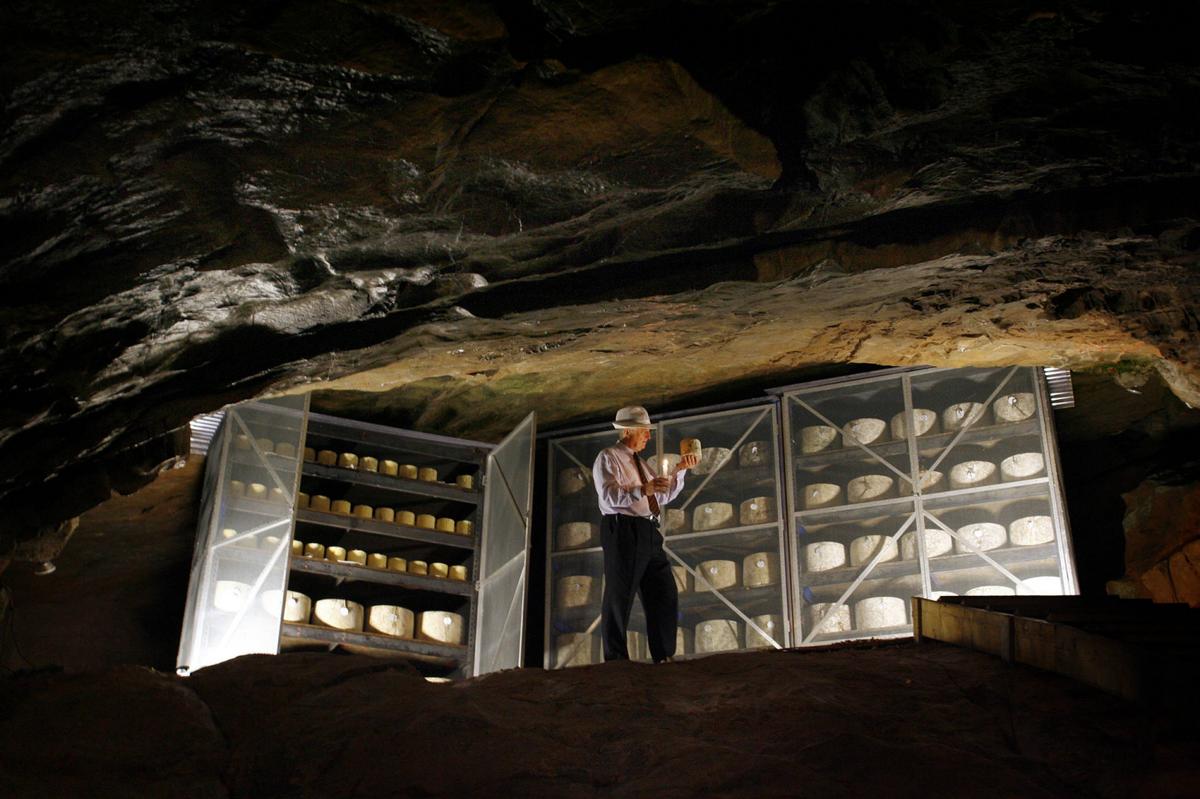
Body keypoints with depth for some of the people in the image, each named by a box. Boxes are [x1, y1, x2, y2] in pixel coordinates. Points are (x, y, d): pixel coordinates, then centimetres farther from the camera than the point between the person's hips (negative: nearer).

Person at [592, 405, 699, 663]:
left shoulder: (640, 463, 24)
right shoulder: (608, 458, -1)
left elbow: (664, 495, 22)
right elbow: (609, 496, -16)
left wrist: (680, 470, 12)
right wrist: (642, 490, -29)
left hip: (648, 533, 8)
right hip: (623, 532, -8)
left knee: (665, 593, 6)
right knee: (619, 597, -5)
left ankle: (664, 656, 13)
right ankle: (616, 659, 0)